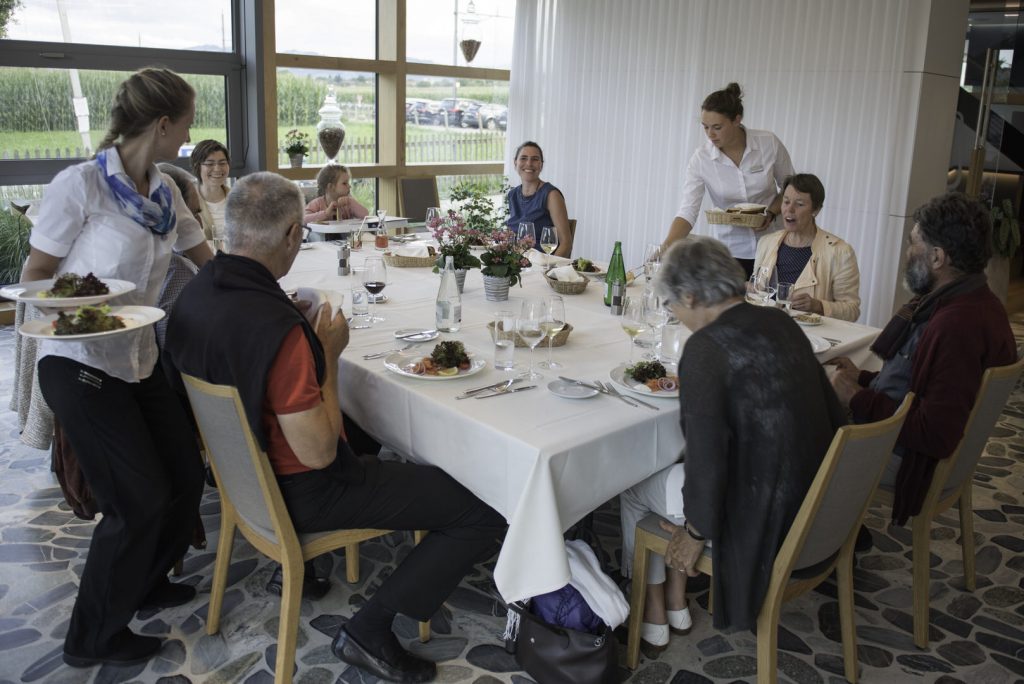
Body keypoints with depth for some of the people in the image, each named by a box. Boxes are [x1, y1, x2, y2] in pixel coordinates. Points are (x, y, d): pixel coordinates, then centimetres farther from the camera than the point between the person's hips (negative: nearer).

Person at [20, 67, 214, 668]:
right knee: (140, 500, -6)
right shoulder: (80, 184, -15)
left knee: (186, 474, 8)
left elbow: (208, 260, 15)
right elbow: (35, 275, -10)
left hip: (139, 361, 7)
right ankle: (95, 636, 17)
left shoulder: (164, 193, 6)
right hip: (80, 365, -7)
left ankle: (146, 583, 37)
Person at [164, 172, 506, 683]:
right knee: (485, 512, -10)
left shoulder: (193, 295, -5)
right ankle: (369, 631, 1)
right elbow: (319, 453, -27)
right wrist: (329, 353, -16)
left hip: (242, 467, 10)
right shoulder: (276, 326, -33)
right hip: (300, 493, -9)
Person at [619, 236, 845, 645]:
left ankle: (653, 616, 33)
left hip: (762, 513, -8)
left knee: (633, 490, 17)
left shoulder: (705, 348, -22)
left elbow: (706, 454, -24)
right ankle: (676, 602, 35)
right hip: (812, 496, 8)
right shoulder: (780, 323, 1)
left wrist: (697, 530, -7)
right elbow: (830, 412, 9)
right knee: (673, 469, 27)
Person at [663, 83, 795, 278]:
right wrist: (667, 247, -35)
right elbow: (687, 211, -20)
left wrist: (771, 213, -15)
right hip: (730, 251, 0)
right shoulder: (701, 159, -13)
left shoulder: (769, 144, -12)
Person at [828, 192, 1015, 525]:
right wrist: (863, 380, 7)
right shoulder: (973, 303, 6)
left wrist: (859, 400, -21)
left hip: (907, 457, -10)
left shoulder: (959, 326, -28)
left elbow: (936, 435, -30)